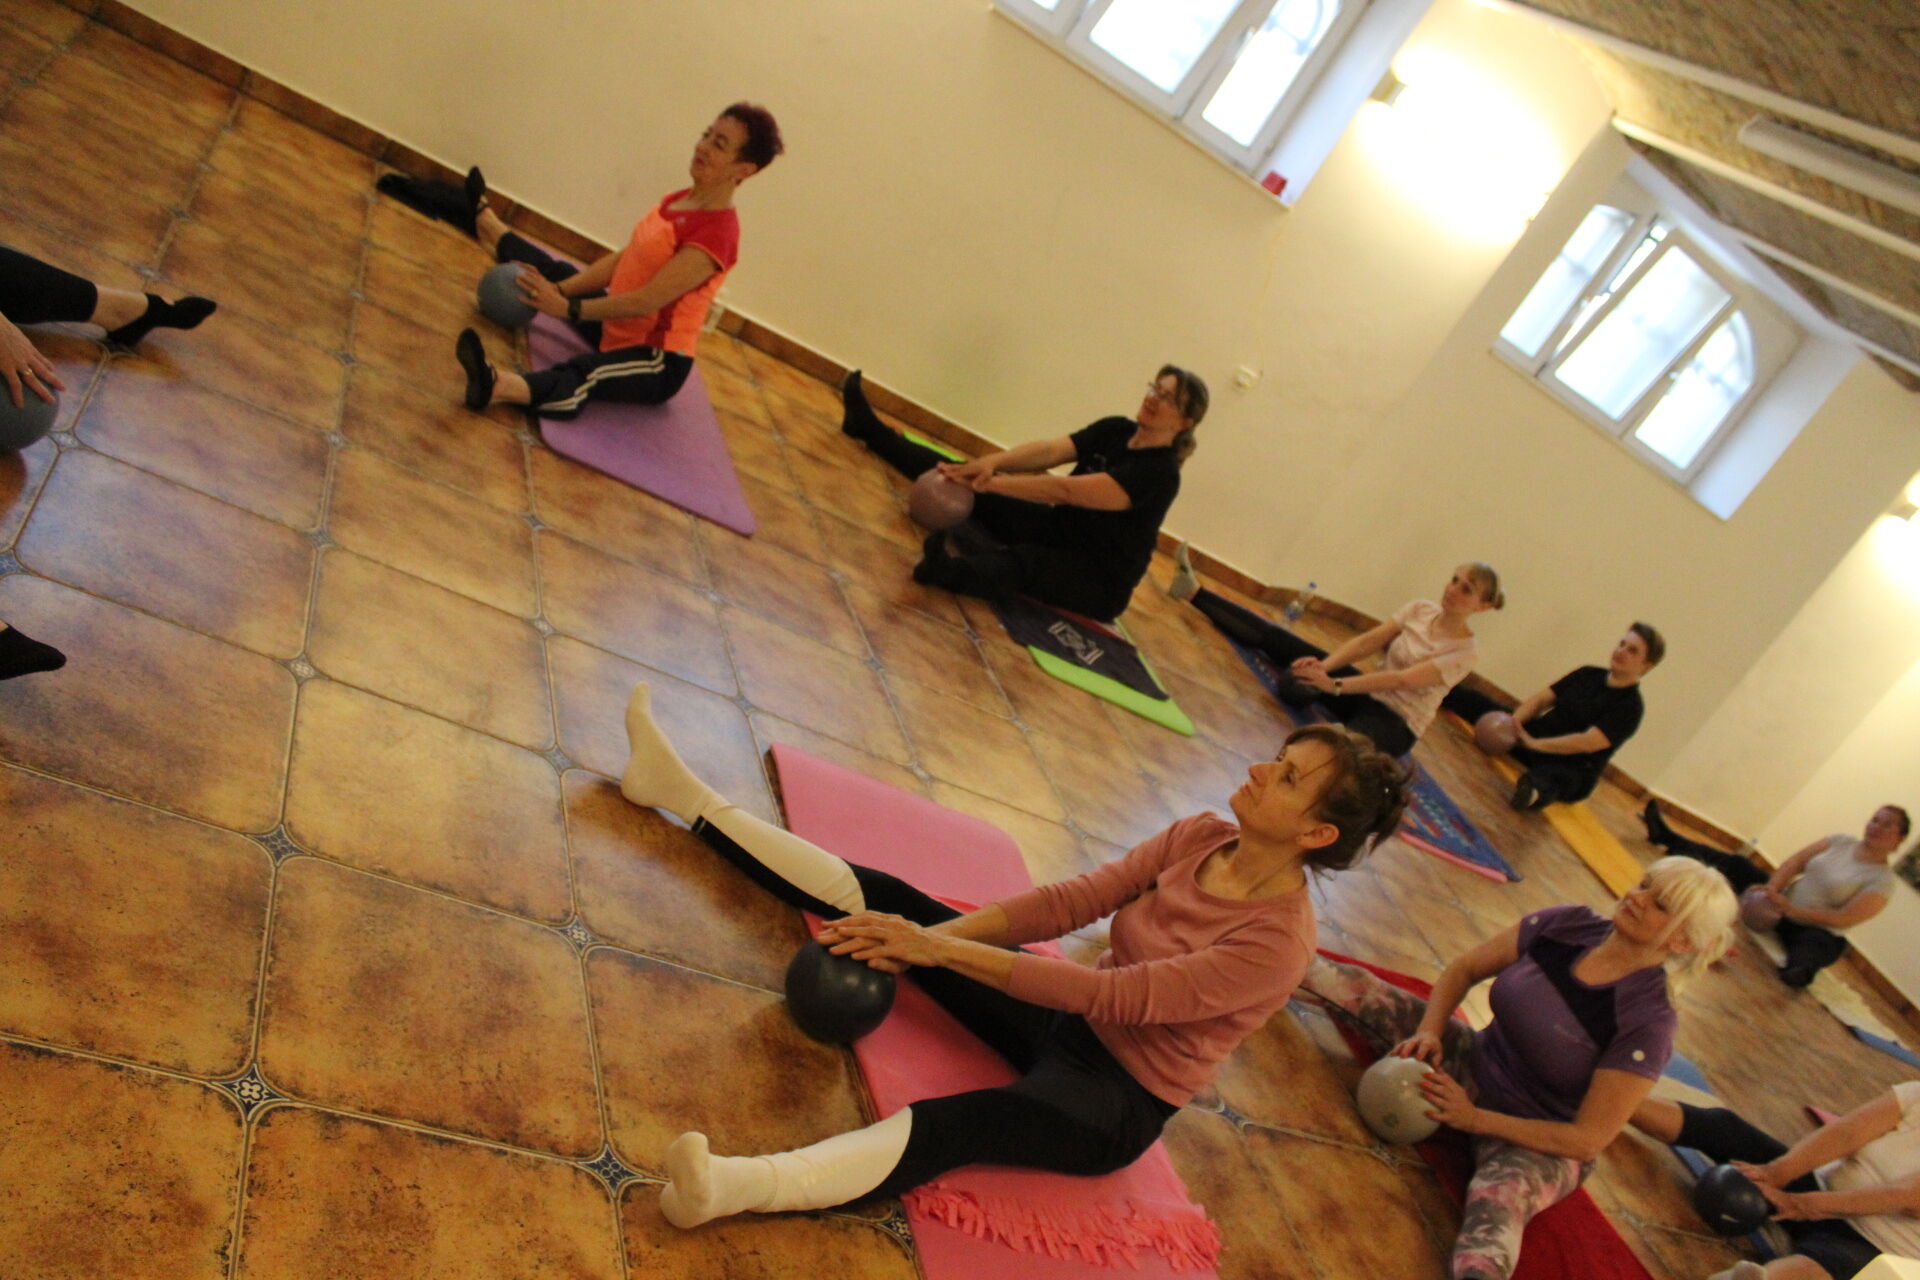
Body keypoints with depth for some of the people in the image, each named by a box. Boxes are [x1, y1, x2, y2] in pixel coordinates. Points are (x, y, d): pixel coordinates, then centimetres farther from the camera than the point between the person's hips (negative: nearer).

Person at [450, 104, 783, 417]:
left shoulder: (718, 233, -23)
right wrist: (560, 290, -3)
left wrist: (566, 308, -23)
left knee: (584, 373, -39)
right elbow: (622, 260, 7)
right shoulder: (676, 200, 5)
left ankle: (501, 387, -68)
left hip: (657, 362, -9)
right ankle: (485, 222, 51)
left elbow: (647, 300, -26)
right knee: (556, 273, 26)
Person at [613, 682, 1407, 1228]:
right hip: (1069, 1016, 6)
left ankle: (743, 1186, -60)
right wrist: (926, 937, -21)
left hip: (1120, 1099, -6)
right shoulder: (1202, 838, -6)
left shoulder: (1277, 942, -26)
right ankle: (688, 798, 4)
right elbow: (1072, 900, -9)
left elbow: (1112, 996, -29)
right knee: (888, 899, -3)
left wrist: (939, 948, -30)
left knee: (967, 1120, -37)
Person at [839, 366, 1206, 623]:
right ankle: (869, 428, 10)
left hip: (1100, 582, -7)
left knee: (1025, 562, -38)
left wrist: (992, 483, -35)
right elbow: (1048, 450, -12)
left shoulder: (1159, 474, -23)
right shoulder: (1116, 430, 0)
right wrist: (991, 463, -29)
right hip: (1059, 530, 7)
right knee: (965, 481, 2)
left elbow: (1067, 490, -31)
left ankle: (954, 567, -70)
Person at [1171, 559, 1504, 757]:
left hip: (1397, 724, -4)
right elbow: (1369, 640, -6)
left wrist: (1335, 685, -33)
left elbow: (1401, 679, -25)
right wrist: (1324, 665, -24)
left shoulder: (1464, 653, -15)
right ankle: (1194, 592, -7)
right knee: (1274, 638, -5)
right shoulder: (1420, 610, 2)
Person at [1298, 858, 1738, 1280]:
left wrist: (1474, 1119, -20)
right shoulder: (1565, 926, -9)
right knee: (1351, 986, -13)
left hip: (1540, 1142, -5)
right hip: (1477, 1065, 6)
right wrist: (1428, 1031, -13)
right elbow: (1462, 971, 4)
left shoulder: (1648, 1023, -22)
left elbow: (1588, 1140, -19)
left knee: (1495, 1204, -40)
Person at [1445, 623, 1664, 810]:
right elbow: (1542, 699, 4)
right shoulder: (1588, 674, 10)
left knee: (1545, 781, -45)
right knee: (1475, 701, -3)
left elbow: (1588, 742, -21)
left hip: (1570, 768, -8)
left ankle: (1533, 793, -77)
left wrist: (1535, 743, -29)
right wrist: (1514, 721, -16)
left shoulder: (1630, 707, -9)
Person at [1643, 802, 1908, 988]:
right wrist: (1772, 889, -20)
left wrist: (1794, 911, -27)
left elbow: (1844, 919, -20)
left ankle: (1799, 970, -75)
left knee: (1815, 945, -41)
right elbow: (1796, 861, -3)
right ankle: (1665, 836, 6)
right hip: (1783, 904, 6)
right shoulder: (1841, 842, 4)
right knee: (1734, 865, 0)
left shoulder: (1883, 881, -12)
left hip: (1816, 929, -6)